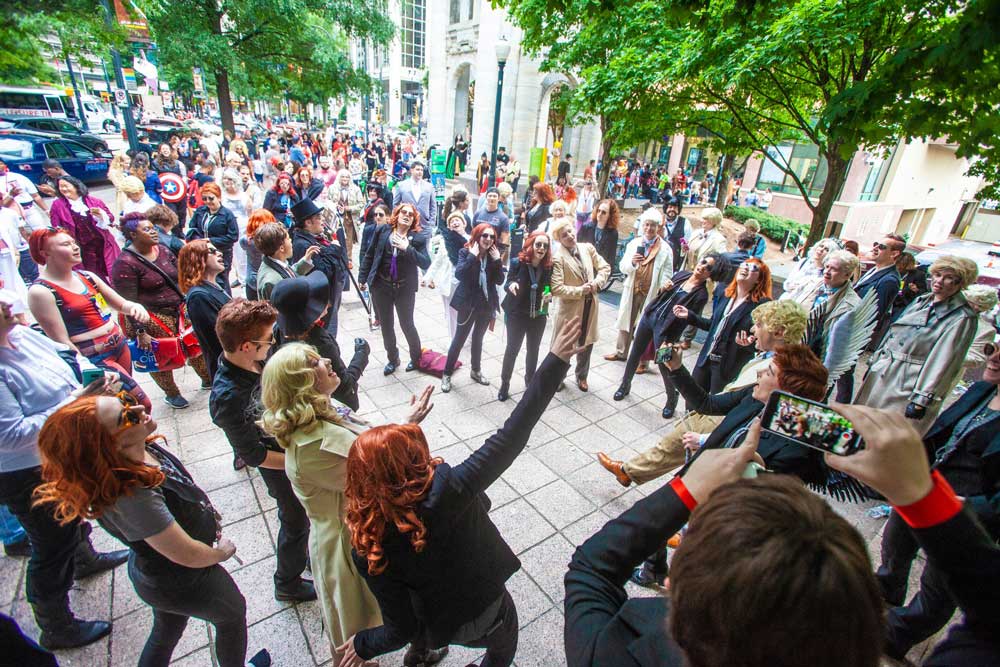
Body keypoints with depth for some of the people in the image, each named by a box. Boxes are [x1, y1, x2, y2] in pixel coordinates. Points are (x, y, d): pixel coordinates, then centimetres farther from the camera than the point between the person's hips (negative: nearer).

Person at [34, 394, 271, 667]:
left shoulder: (148, 446, -18)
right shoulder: (132, 495, -41)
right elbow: (188, 555, -31)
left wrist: (206, 511, 1)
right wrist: (221, 552, -12)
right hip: (184, 581, -7)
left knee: (165, 634, 31)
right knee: (233, 613, 23)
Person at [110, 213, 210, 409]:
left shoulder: (162, 250, 4)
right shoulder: (125, 263, -15)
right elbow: (129, 302, -17)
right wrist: (140, 332, -19)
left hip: (179, 311, 6)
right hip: (152, 319, -6)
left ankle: (208, 379, 35)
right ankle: (171, 394, 31)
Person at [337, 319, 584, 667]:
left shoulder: (370, 553, -30)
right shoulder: (450, 488, -40)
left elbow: (401, 629, -20)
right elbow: (510, 438, -39)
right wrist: (556, 360, -36)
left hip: (440, 625, 2)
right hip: (488, 610, -1)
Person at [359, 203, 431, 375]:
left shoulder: (418, 237, -4)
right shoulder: (382, 231, 1)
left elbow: (426, 264, -13)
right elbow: (369, 255, 6)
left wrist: (407, 248, -23)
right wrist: (363, 278, 5)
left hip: (405, 288, -2)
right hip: (381, 285, 2)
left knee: (407, 324, 7)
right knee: (386, 324, 12)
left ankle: (416, 356, 31)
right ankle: (392, 359, 32)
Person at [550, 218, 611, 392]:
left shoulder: (588, 248, 1)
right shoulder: (558, 257, -17)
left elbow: (605, 268, 9)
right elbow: (556, 289, -22)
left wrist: (596, 283, -8)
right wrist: (581, 291, -17)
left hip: (590, 306, 5)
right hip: (570, 308, -5)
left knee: (587, 343, 18)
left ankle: (582, 376, 40)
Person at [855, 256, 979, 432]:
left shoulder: (963, 317, -11)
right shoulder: (921, 301, 10)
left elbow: (944, 360, -16)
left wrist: (922, 400, -19)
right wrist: (874, 362, 18)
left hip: (907, 388, -6)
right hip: (880, 374, 7)